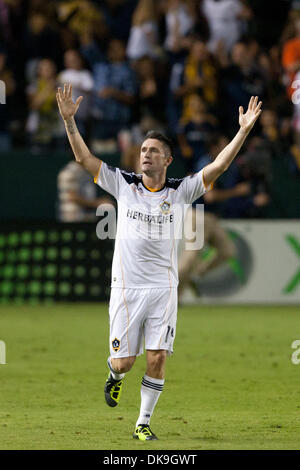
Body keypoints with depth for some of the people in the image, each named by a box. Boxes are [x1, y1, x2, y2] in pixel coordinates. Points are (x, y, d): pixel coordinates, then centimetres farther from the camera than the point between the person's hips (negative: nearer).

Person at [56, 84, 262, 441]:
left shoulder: (180, 191, 2)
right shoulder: (123, 185, 3)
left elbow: (218, 166, -7)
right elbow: (84, 158, -1)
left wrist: (243, 131, -16)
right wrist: (69, 120, -11)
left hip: (163, 288, 0)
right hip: (126, 287, 0)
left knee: (157, 360, -6)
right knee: (124, 361, 1)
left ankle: (143, 422, 9)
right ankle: (115, 376, 38)